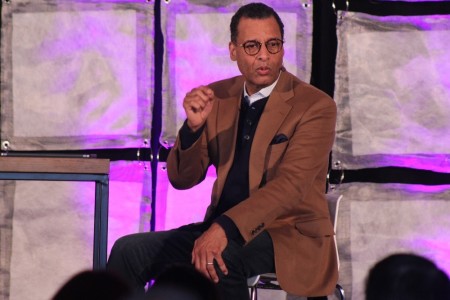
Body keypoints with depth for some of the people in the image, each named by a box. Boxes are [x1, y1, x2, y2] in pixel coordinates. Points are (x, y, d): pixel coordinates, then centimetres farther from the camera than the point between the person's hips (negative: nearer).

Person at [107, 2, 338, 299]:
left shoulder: (315, 106, -8)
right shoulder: (218, 97, 9)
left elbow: (289, 184, -21)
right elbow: (182, 178, 8)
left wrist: (225, 228, -33)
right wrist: (194, 126, -13)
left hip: (289, 235, -6)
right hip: (224, 229, 6)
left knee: (216, 260, -36)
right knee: (129, 250, -13)